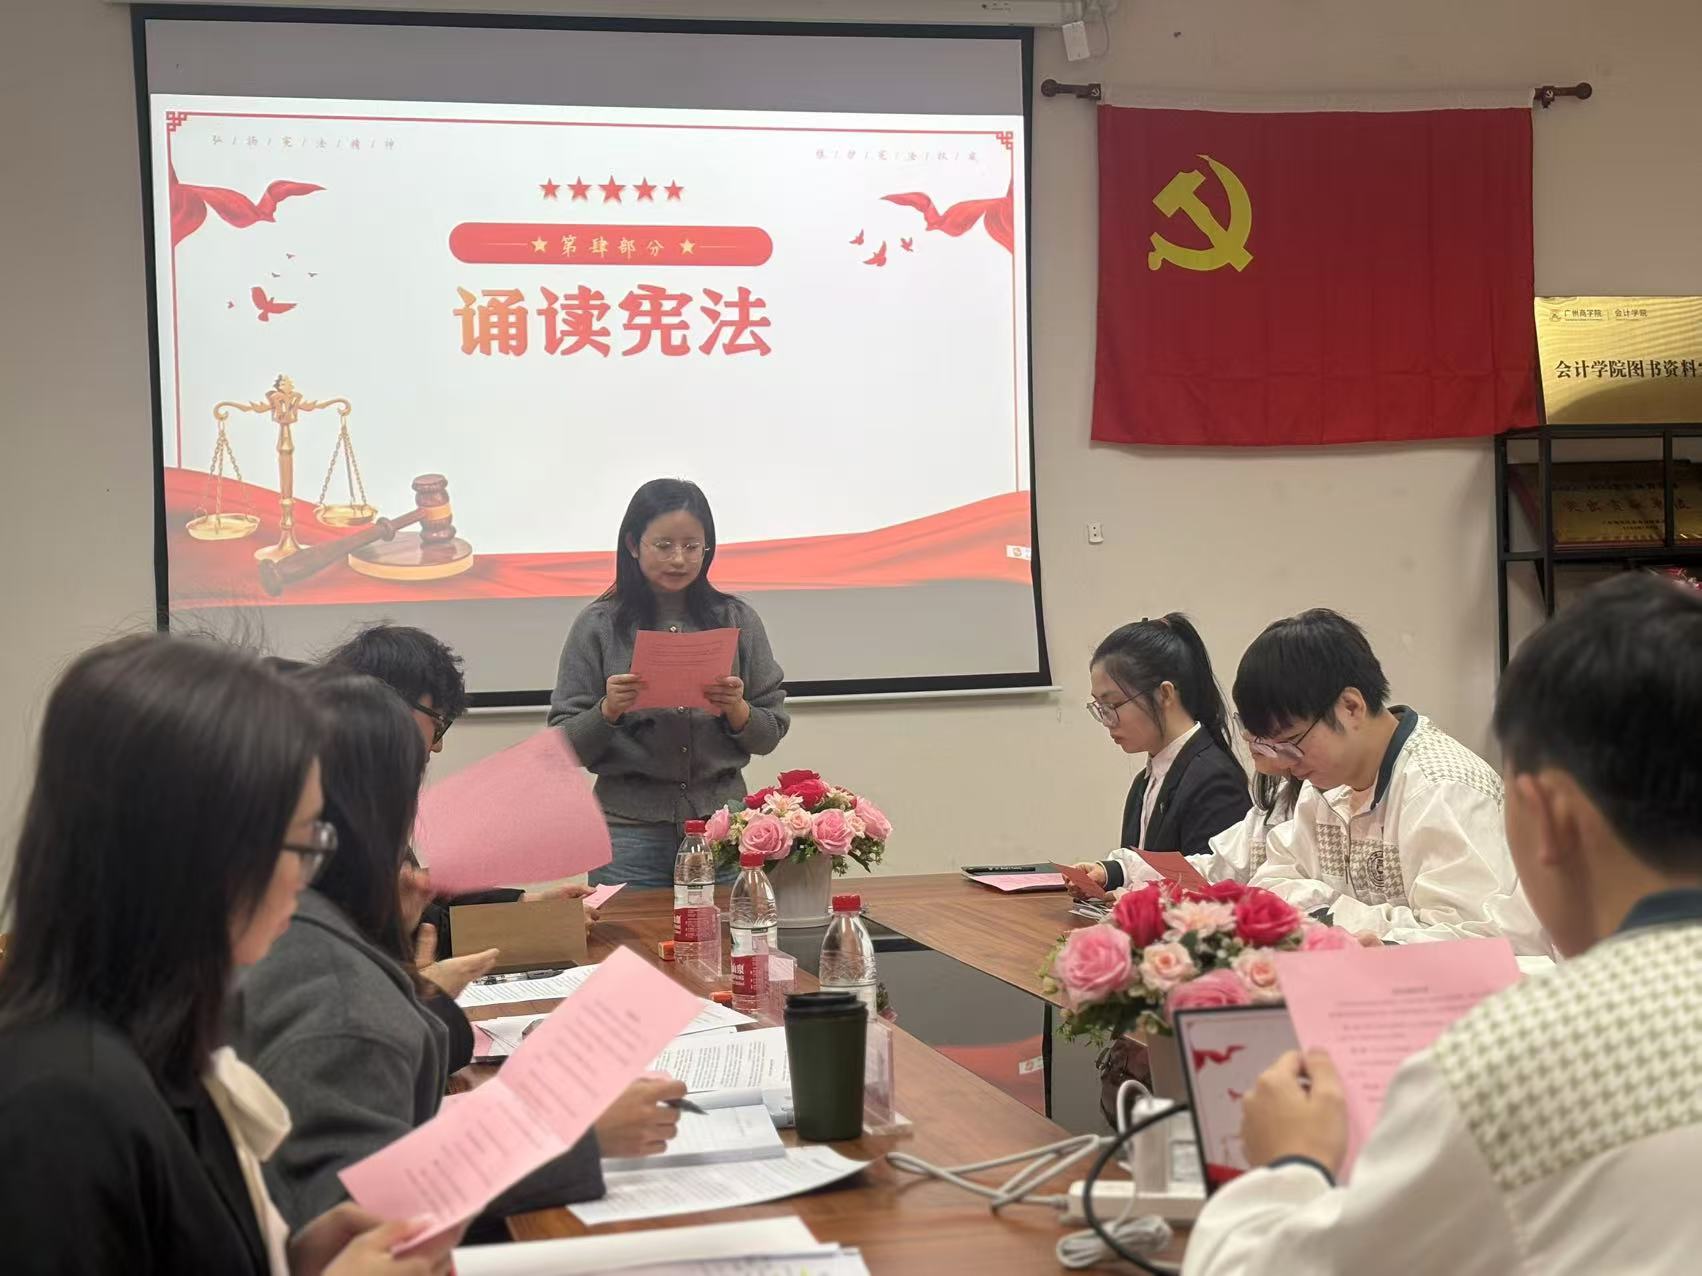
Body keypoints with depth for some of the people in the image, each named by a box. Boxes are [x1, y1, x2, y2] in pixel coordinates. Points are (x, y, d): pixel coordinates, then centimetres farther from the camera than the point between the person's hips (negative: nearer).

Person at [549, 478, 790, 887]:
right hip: (631, 834, -1)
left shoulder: (737, 621, 6)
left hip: (722, 824, 2)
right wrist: (608, 710, -17)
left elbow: (770, 735, 8)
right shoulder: (599, 627, 0)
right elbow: (566, 745, 0)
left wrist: (737, 710, -11)